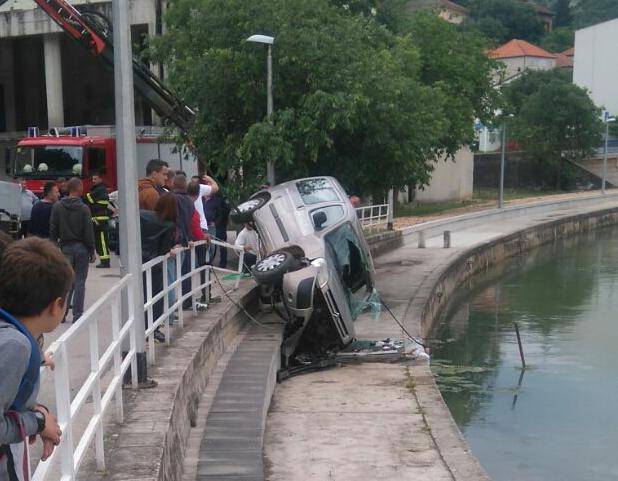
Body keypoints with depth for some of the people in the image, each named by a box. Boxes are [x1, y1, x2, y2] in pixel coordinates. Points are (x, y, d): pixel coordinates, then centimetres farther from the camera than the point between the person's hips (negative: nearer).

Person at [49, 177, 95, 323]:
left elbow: (53, 229, 2)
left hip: (65, 247, 3)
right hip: (81, 247, -3)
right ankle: (77, 314, 2)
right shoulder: (84, 208, -9)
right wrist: (92, 251, -2)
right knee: (79, 281, 2)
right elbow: (89, 232, -9)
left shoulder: (57, 207, 0)